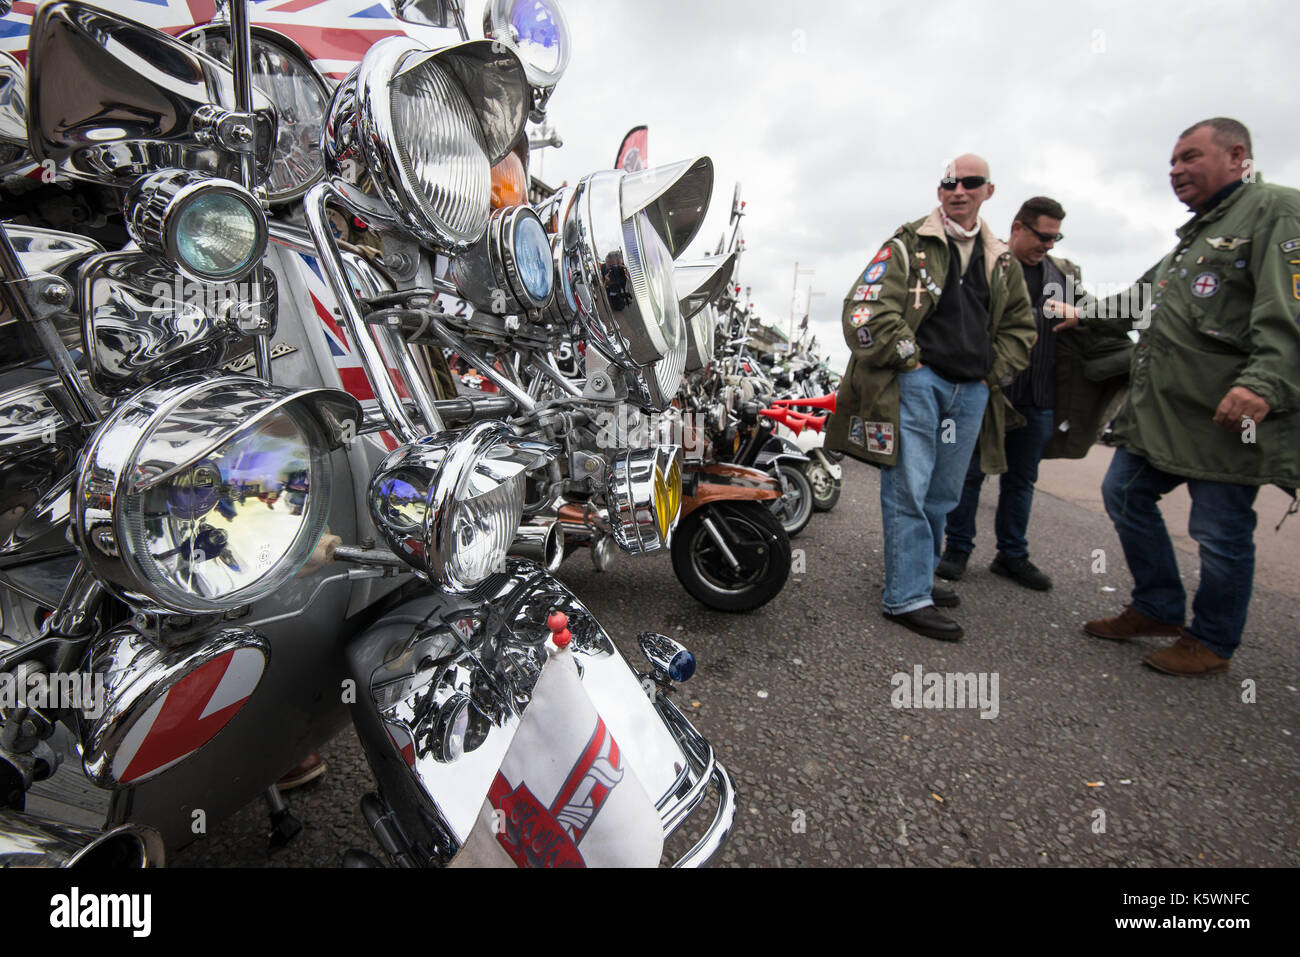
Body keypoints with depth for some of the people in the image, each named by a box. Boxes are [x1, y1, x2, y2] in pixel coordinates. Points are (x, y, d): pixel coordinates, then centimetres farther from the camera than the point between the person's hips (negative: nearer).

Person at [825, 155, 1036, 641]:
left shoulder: (1002, 261, 19)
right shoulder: (910, 244, 2)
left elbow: (1019, 326, 26)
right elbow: (865, 307, -9)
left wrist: (995, 374, 11)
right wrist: (907, 358, -11)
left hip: (972, 391, 6)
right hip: (916, 382, -6)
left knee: (942, 496, 12)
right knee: (908, 491, -8)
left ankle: (919, 577, 26)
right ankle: (908, 597, -2)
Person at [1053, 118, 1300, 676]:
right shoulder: (1194, 235, 23)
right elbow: (1145, 300, 36)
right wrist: (1085, 316, 39)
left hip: (1228, 416, -9)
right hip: (1158, 409, 9)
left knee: (1221, 532, 1)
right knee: (1124, 495, 12)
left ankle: (1212, 642, 19)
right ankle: (1160, 609, 27)